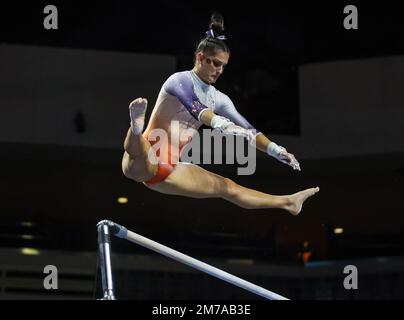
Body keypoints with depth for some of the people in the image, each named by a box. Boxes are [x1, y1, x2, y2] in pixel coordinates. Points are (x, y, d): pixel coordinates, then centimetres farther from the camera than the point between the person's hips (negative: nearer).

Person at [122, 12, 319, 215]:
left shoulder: (218, 99, 11)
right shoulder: (181, 80, -12)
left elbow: (246, 128, 9)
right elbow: (194, 107, -33)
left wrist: (276, 150, -3)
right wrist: (221, 123, -51)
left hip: (169, 171, 7)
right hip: (142, 166, -7)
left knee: (226, 187, 17)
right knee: (139, 152, -44)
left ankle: (287, 203, 24)